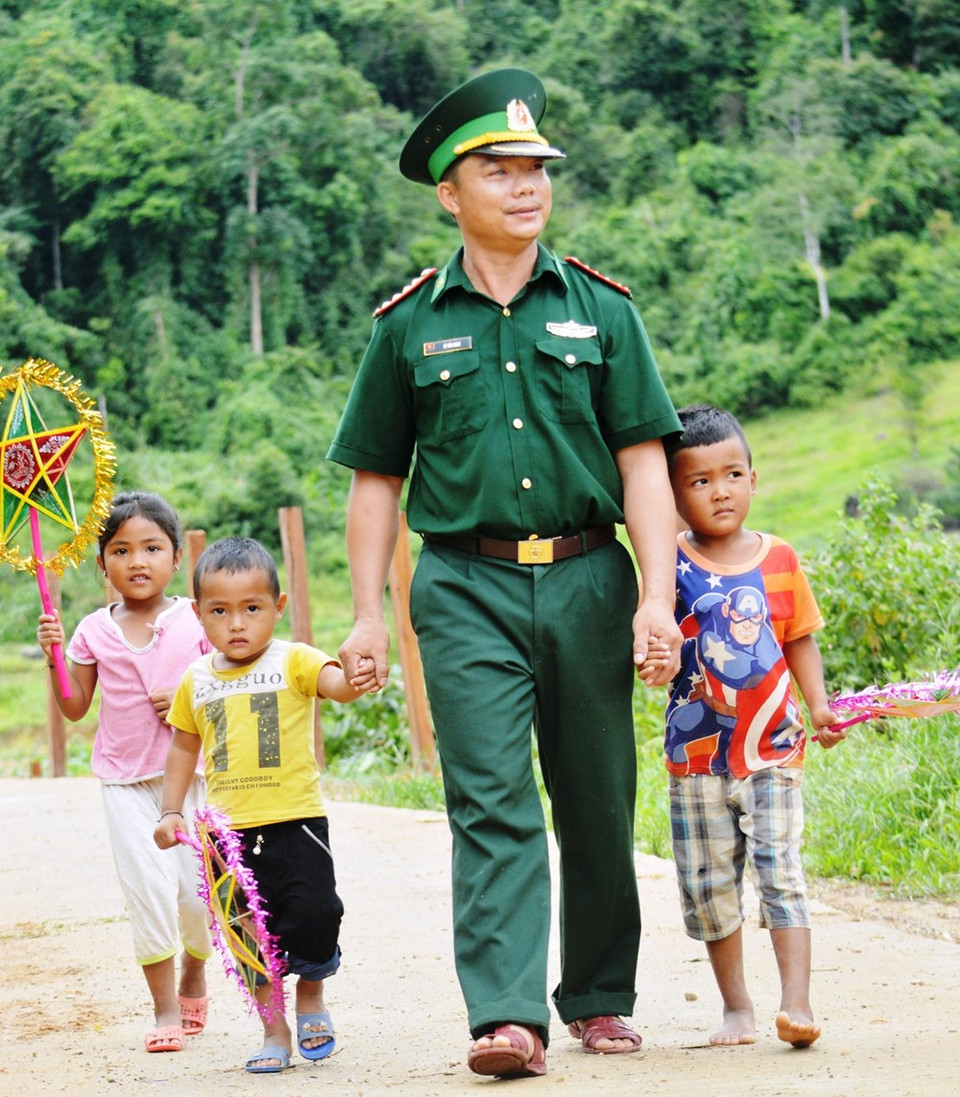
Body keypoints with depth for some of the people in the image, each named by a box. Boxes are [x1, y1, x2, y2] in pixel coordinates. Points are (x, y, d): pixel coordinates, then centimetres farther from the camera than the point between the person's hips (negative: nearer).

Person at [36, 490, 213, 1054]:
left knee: (196, 888, 1)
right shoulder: (94, 631, 3)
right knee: (148, 887, -6)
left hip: (189, 770, -1)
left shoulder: (196, 621, -2)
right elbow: (75, 707, 8)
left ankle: (195, 973, 31)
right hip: (125, 779, 1)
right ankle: (165, 1005, 5)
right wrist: (55, 657, -6)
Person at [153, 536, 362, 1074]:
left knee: (314, 913, -9)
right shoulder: (196, 681, 8)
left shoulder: (294, 661, -3)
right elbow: (185, 748, 20)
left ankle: (312, 995, 19)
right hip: (230, 829, 3)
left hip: (296, 821, -3)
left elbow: (337, 685, -20)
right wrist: (171, 811, 15)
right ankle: (274, 1029, 17)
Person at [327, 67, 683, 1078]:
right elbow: (375, 478, 10)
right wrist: (366, 615, 4)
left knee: (597, 805, 8)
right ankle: (507, 1017, -16)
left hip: (587, 578, 1)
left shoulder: (601, 310, 7)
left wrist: (657, 597, -6)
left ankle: (598, 1001, 23)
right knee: (492, 804, -11)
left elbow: (643, 461, 4)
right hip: (467, 587, -1)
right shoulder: (409, 326, 6)